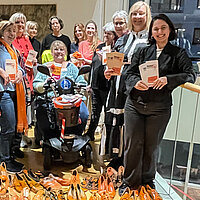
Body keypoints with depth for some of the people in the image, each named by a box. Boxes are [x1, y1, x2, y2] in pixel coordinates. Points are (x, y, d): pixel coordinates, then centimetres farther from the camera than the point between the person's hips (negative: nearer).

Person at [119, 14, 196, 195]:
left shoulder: (178, 53, 4)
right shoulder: (143, 52, 10)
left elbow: (191, 75, -8)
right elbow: (130, 73, 5)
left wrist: (167, 79, -24)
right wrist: (136, 82, -18)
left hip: (160, 108, -1)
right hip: (135, 104, 2)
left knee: (152, 146, 11)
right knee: (132, 144, 4)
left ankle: (147, 179, 34)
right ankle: (130, 181, 24)